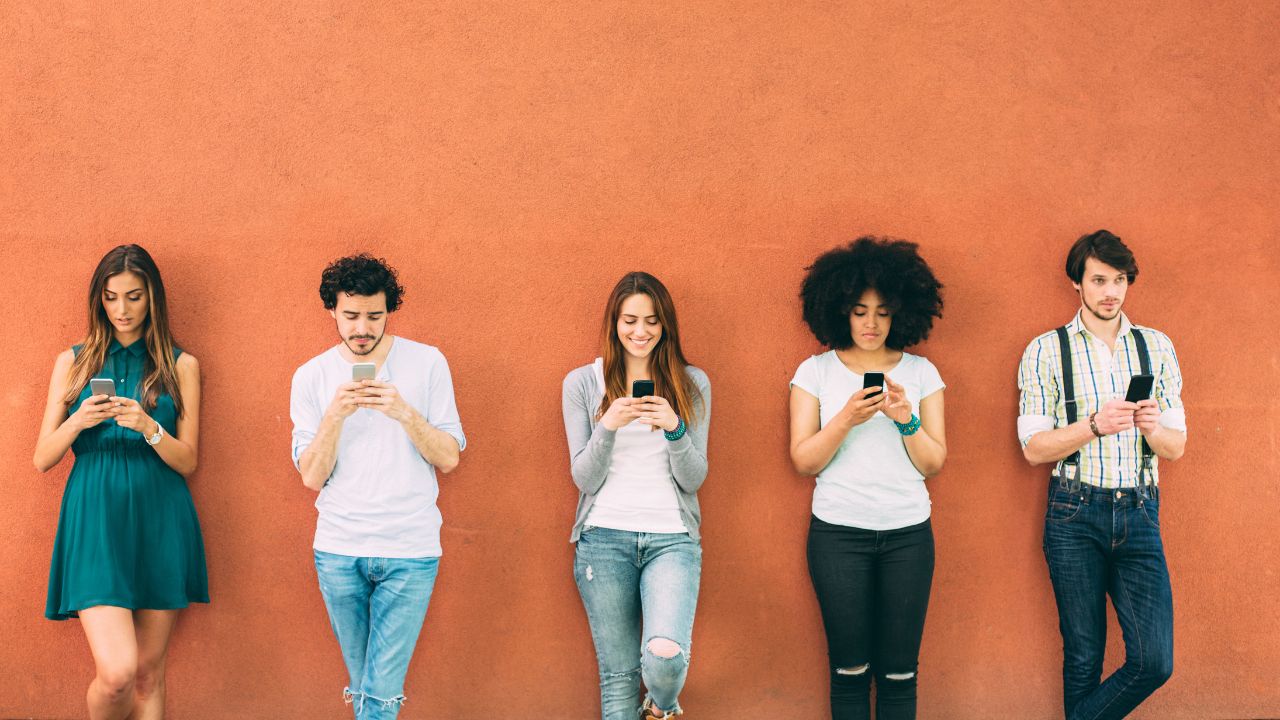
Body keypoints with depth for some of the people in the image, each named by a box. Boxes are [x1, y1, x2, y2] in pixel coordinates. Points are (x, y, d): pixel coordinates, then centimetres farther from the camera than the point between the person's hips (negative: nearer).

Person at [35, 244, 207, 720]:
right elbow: (42, 460, 7)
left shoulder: (180, 366, 8)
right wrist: (77, 422, -12)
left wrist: (148, 427, -15)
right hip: (95, 519, -1)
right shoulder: (72, 363, 9)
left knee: (148, 673, 6)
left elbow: (187, 462, 4)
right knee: (117, 672, -16)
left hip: (158, 520, 1)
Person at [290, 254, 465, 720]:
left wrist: (405, 413, -18)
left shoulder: (427, 363, 0)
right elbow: (312, 476, -2)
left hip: (410, 550, -2)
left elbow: (449, 458, -2)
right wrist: (335, 415, -17)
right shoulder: (311, 376, 4)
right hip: (339, 550, 2)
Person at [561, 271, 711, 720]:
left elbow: (694, 479, 4)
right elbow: (585, 479, 3)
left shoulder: (692, 383, 7)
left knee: (665, 656, -21)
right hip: (604, 536, 1)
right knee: (618, 674, 2)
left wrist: (675, 429, -15)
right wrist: (609, 427, -15)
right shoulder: (582, 383, 6)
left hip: (672, 538, 0)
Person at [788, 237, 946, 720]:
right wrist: (846, 419, -17)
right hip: (838, 533, -1)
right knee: (850, 667, 1)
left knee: (899, 670, 1)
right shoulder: (816, 372, 2)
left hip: (907, 533, 1)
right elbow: (803, 461, -2)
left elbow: (933, 464, 4)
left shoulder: (921, 372, 6)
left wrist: (906, 419, -13)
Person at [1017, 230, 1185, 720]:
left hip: (1138, 514, 2)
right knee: (1084, 658, 4)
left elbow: (1176, 448, 9)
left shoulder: (1156, 347, 9)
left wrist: (1153, 427, -14)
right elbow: (1034, 448, -3)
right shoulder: (1046, 351, 1)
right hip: (1075, 515, -2)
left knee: (1154, 661, -6)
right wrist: (1095, 425, -18)